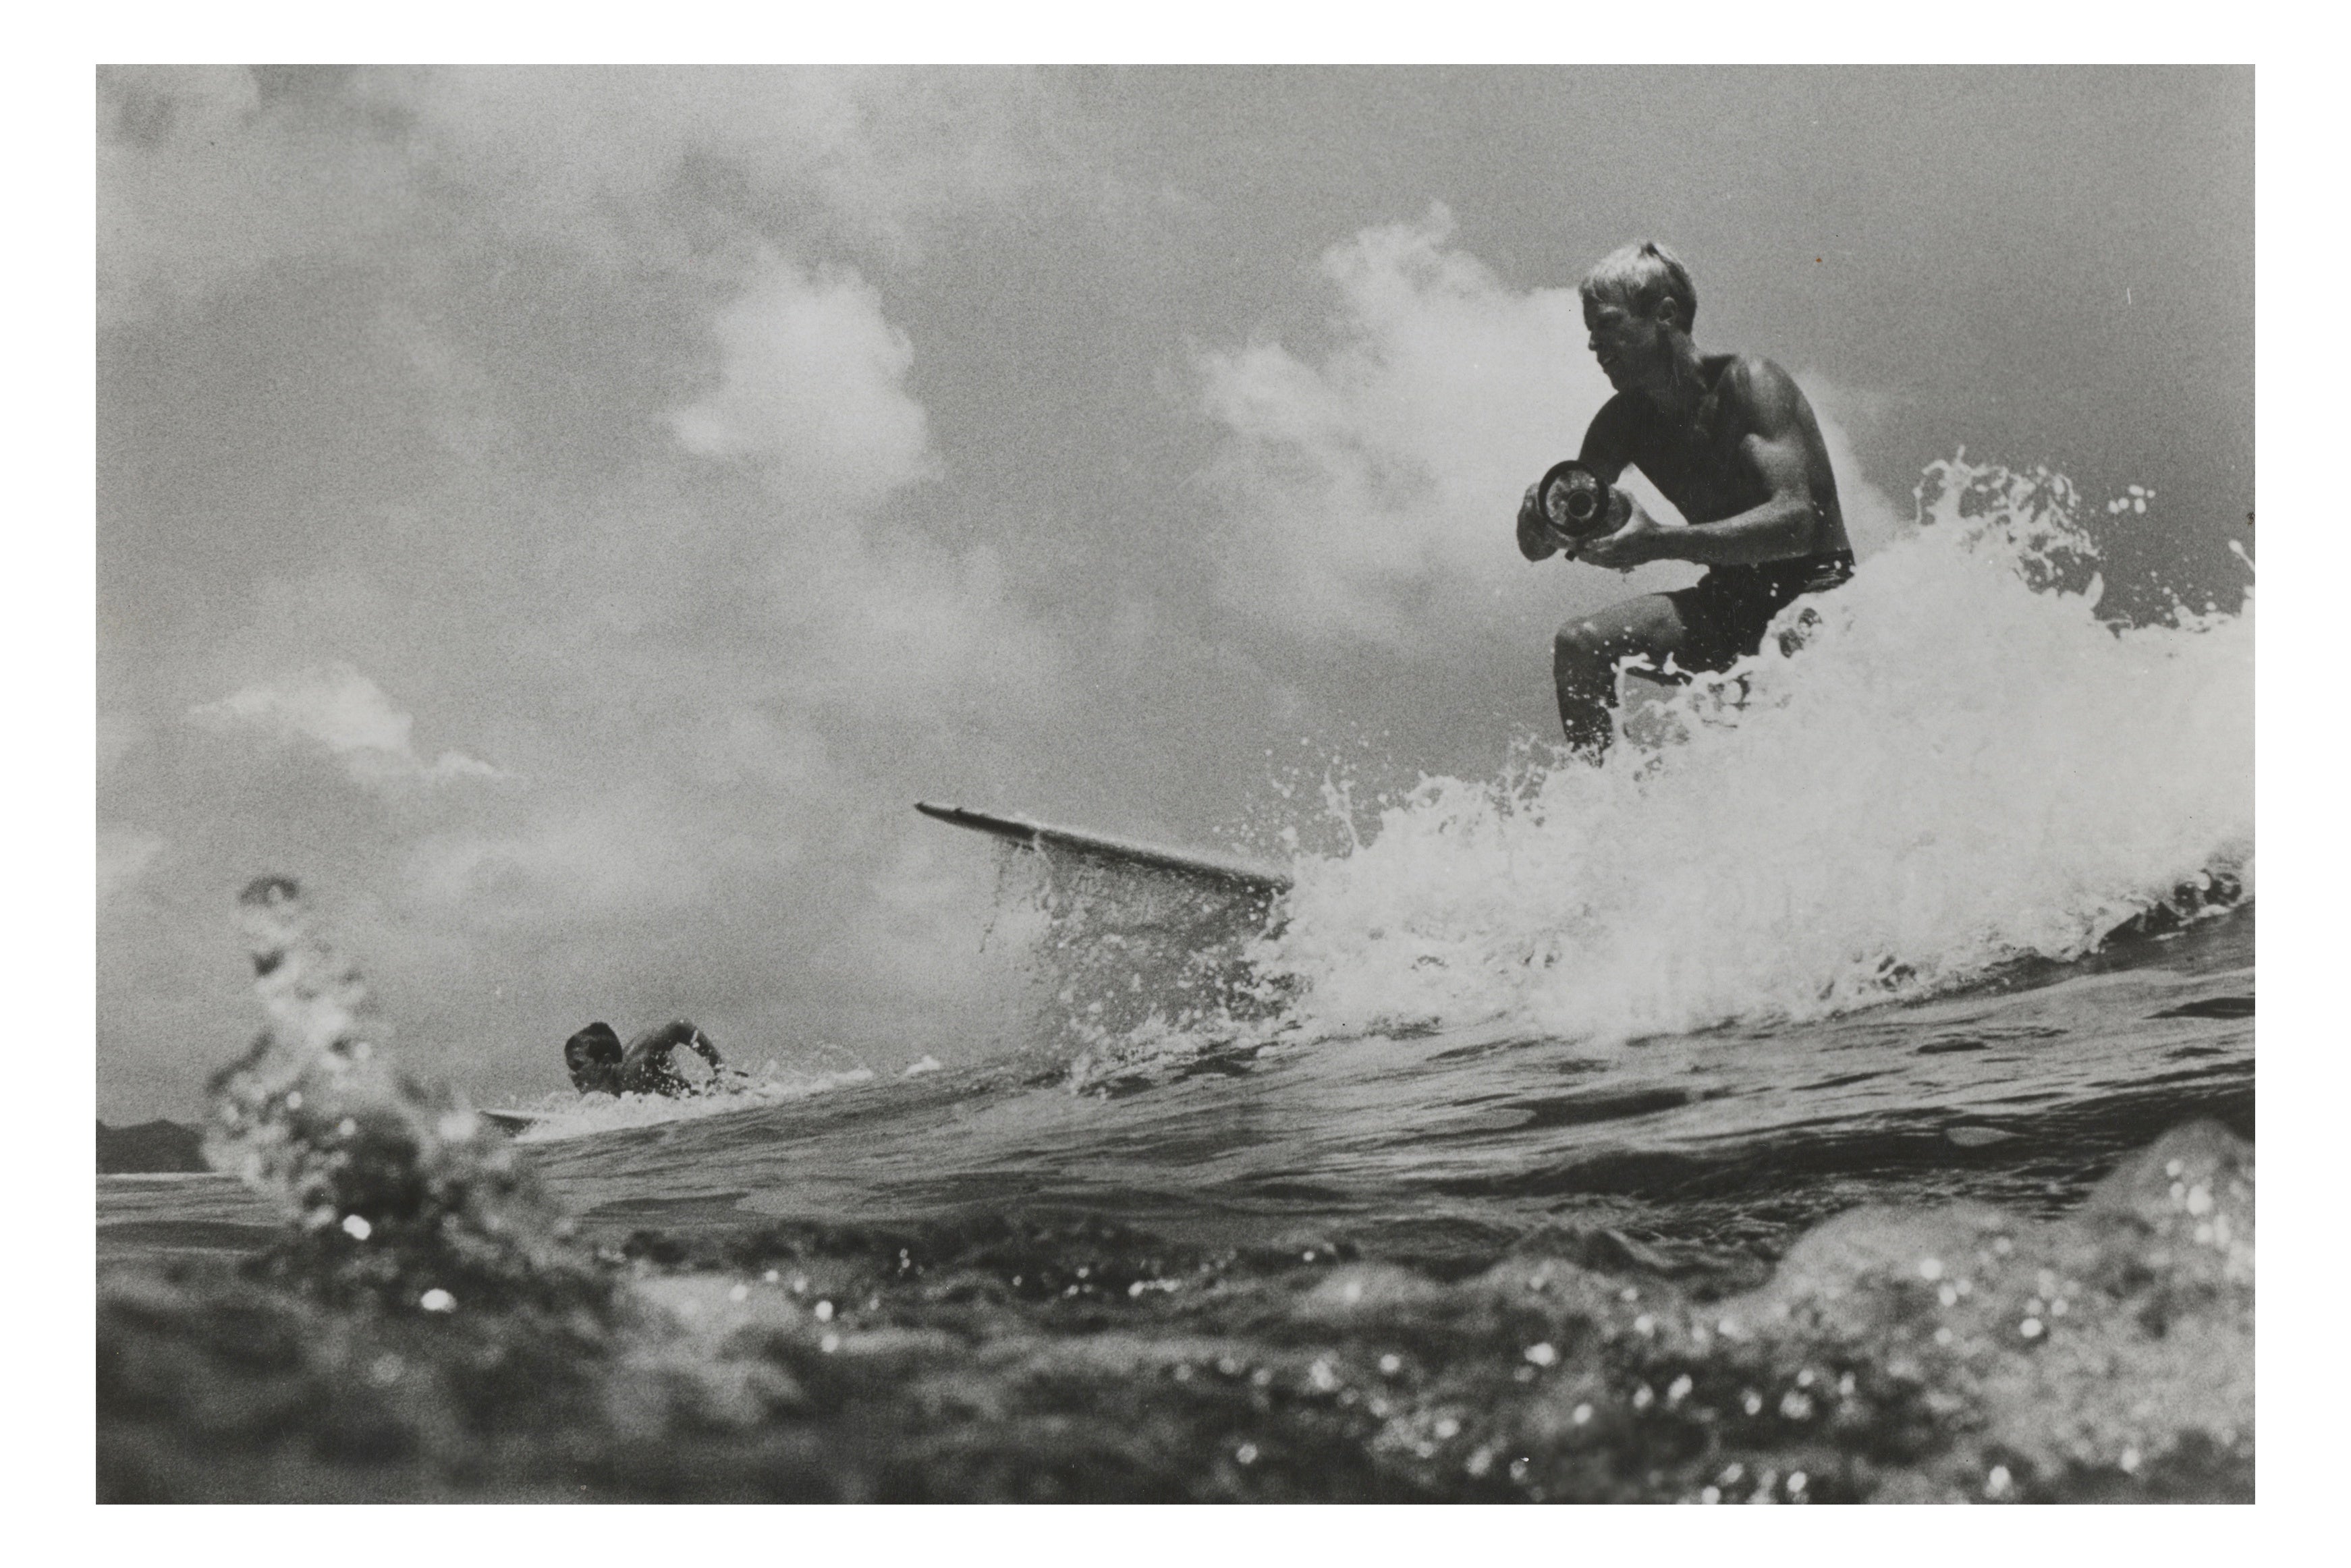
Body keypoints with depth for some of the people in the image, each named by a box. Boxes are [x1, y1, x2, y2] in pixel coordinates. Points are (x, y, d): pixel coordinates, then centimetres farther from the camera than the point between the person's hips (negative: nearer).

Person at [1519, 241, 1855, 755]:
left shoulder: (1746, 383, -18)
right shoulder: (1624, 422, 1)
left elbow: (1795, 521, -32)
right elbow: (1536, 545, 2)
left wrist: (1660, 543, -42)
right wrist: (1544, 519, -24)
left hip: (1815, 594, -6)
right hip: (1730, 599, 6)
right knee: (1580, 644, -11)